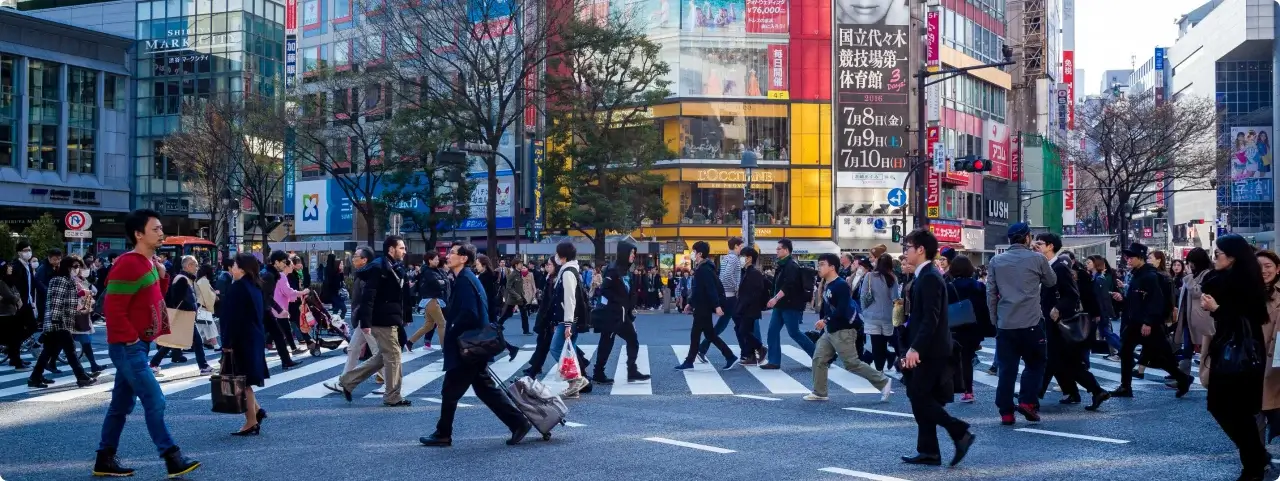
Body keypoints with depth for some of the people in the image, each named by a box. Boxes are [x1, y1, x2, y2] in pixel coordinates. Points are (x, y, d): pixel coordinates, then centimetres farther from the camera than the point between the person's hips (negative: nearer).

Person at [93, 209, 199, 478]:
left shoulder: (148, 262, 11)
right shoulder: (128, 265, -19)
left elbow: (156, 297, 21)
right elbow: (113, 310, -22)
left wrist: (162, 275, 4)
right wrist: (132, 339, -17)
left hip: (139, 345, 10)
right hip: (128, 347, -10)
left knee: (122, 405, 14)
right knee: (155, 402, -9)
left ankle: (105, 460, 22)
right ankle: (173, 460, -5)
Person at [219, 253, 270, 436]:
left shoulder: (237, 288, -16)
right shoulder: (255, 287, 10)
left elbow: (232, 317, -19)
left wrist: (227, 343, -17)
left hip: (240, 340, -9)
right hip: (254, 339, 9)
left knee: (241, 380, -1)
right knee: (245, 379, 19)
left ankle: (251, 422, 2)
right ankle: (256, 410, 18)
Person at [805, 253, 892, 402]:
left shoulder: (841, 285, -18)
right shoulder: (827, 285, 10)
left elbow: (842, 310, -25)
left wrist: (825, 320, -25)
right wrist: (822, 321, 3)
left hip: (843, 331, -9)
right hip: (830, 331, 9)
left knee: (852, 363, -6)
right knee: (819, 359, 6)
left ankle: (883, 382, 5)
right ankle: (819, 393, 15)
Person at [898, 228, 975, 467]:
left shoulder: (930, 277, -16)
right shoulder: (924, 276, 14)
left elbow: (931, 318, -23)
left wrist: (915, 348, -26)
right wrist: (913, 347, 18)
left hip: (929, 351, -10)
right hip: (925, 350, 10)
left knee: (920, 399, -9)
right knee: (922, 400, 10)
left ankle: (960, 433, -4)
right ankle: (928, 451, 13)